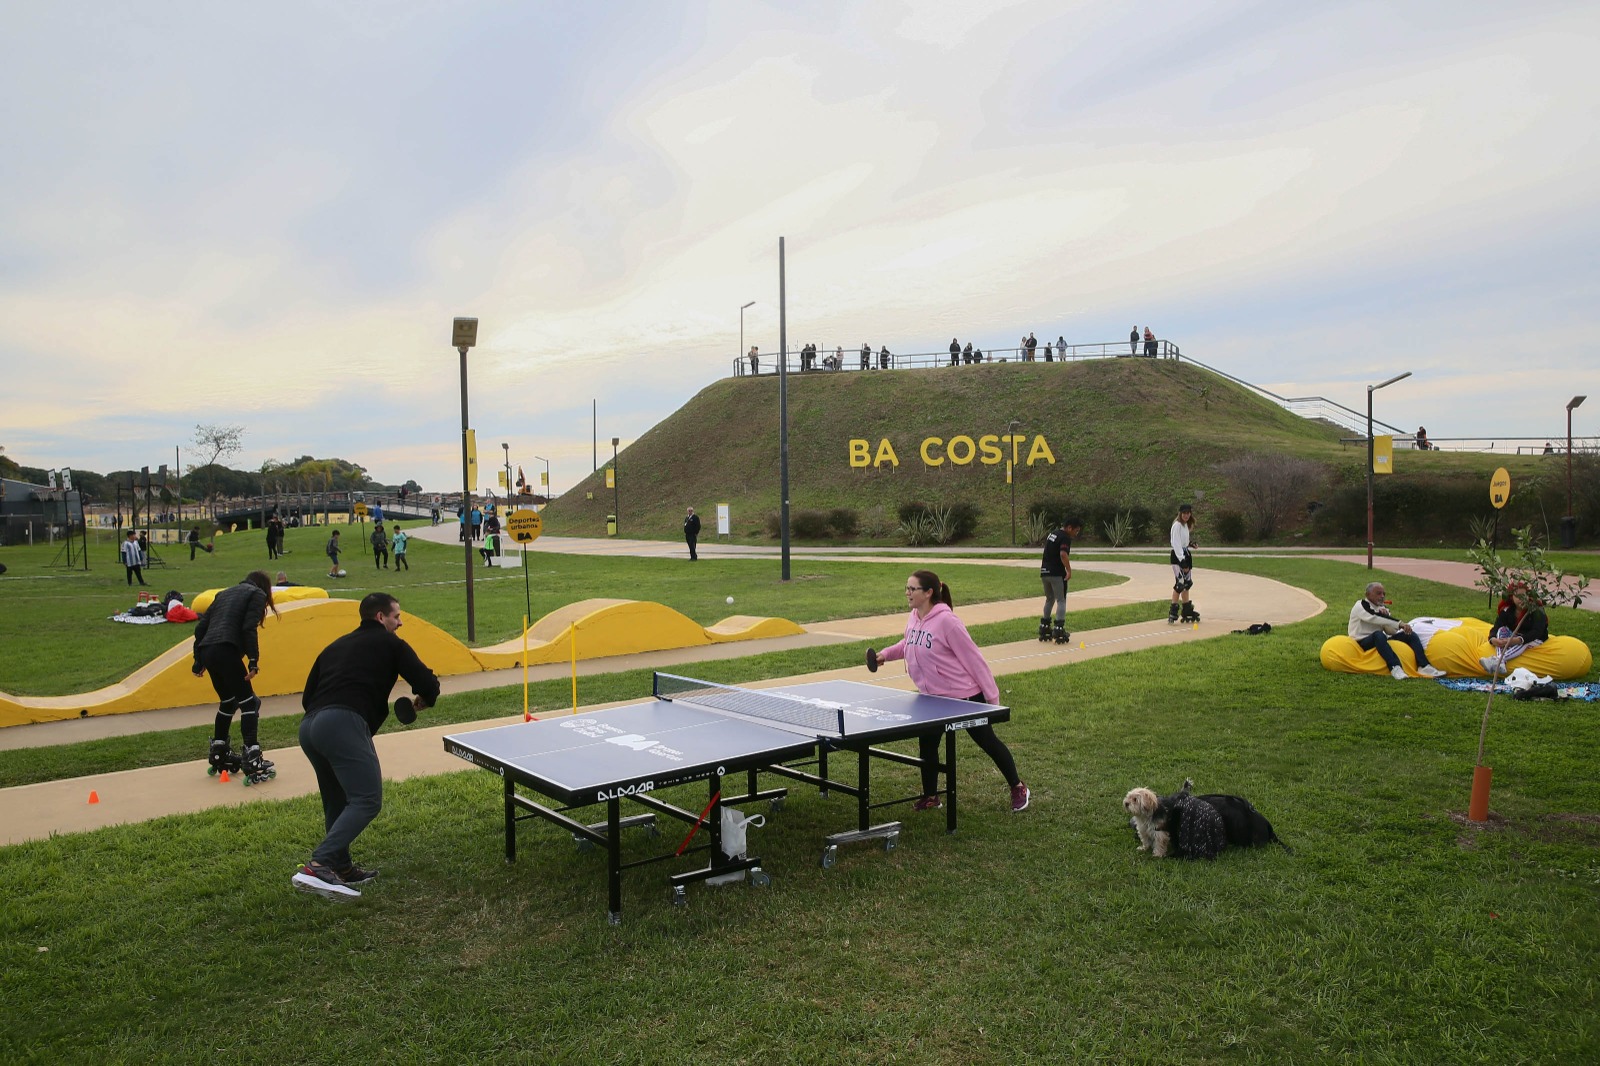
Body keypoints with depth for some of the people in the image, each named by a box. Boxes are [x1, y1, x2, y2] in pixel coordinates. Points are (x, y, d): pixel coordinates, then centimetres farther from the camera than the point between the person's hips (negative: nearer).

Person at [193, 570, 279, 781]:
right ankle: (251, 759, -12)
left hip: (206, 651, 7)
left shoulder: (224, 594, 30)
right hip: (226, 652, -7)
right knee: (248, 703, -3)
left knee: (228, 701, 23)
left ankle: (219, 754, 32)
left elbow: (200, 627, 22)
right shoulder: (257, 594, 10)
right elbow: (248, 629, -7)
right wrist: (253, 661, -11)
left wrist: (198, 661, 22)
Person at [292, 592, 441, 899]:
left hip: (308, 726, 8)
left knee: (338, 803, 22)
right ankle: (317, 868, -23)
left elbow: (308, 697, 28)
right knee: (366, 801, -11)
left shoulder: (335, 646, 30)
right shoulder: (390, 643, 12)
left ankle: (341, 868, 26)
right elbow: (428, 684, 6)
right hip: (344, 725, -8)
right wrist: (423, 701, 27)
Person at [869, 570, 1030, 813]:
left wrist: (992, 695, -17)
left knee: (988, 742, 6)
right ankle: (930, 796, 23)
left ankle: (1018, 788, 25)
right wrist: (887, 653, 3)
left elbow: (972, 657, -20)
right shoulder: (913, 619, -2)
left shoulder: (946, 621, -25)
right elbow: (907, 644, 21)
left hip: (965, 695, -7)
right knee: (927, 744, 6)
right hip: (933, 696, 7)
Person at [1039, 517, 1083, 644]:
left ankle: (1044, 627, 21)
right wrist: (1069, 570, -22)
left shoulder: (1052, 533, 16)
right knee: (1061, 600, -3)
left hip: (1045, 572, 8)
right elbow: (1063, 554, -28)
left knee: (1049, 599, 20)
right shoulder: (1065, 538, -12)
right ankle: (1059, 629, -10)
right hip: (1056, 573, -8)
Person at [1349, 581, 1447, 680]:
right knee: (1378, 634, -39)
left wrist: (1386, 615, -11)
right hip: (1362, 643, -8)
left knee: (1410, 634, -6)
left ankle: (1424, 666, -21)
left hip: (1379, 641, 8)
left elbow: (1392, 632, 6)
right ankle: (1395, 668, -51)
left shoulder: (1382, 608, 16)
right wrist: (1400, 624, -32)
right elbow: (1376, 618, -26)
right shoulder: (1361, 606, -6)